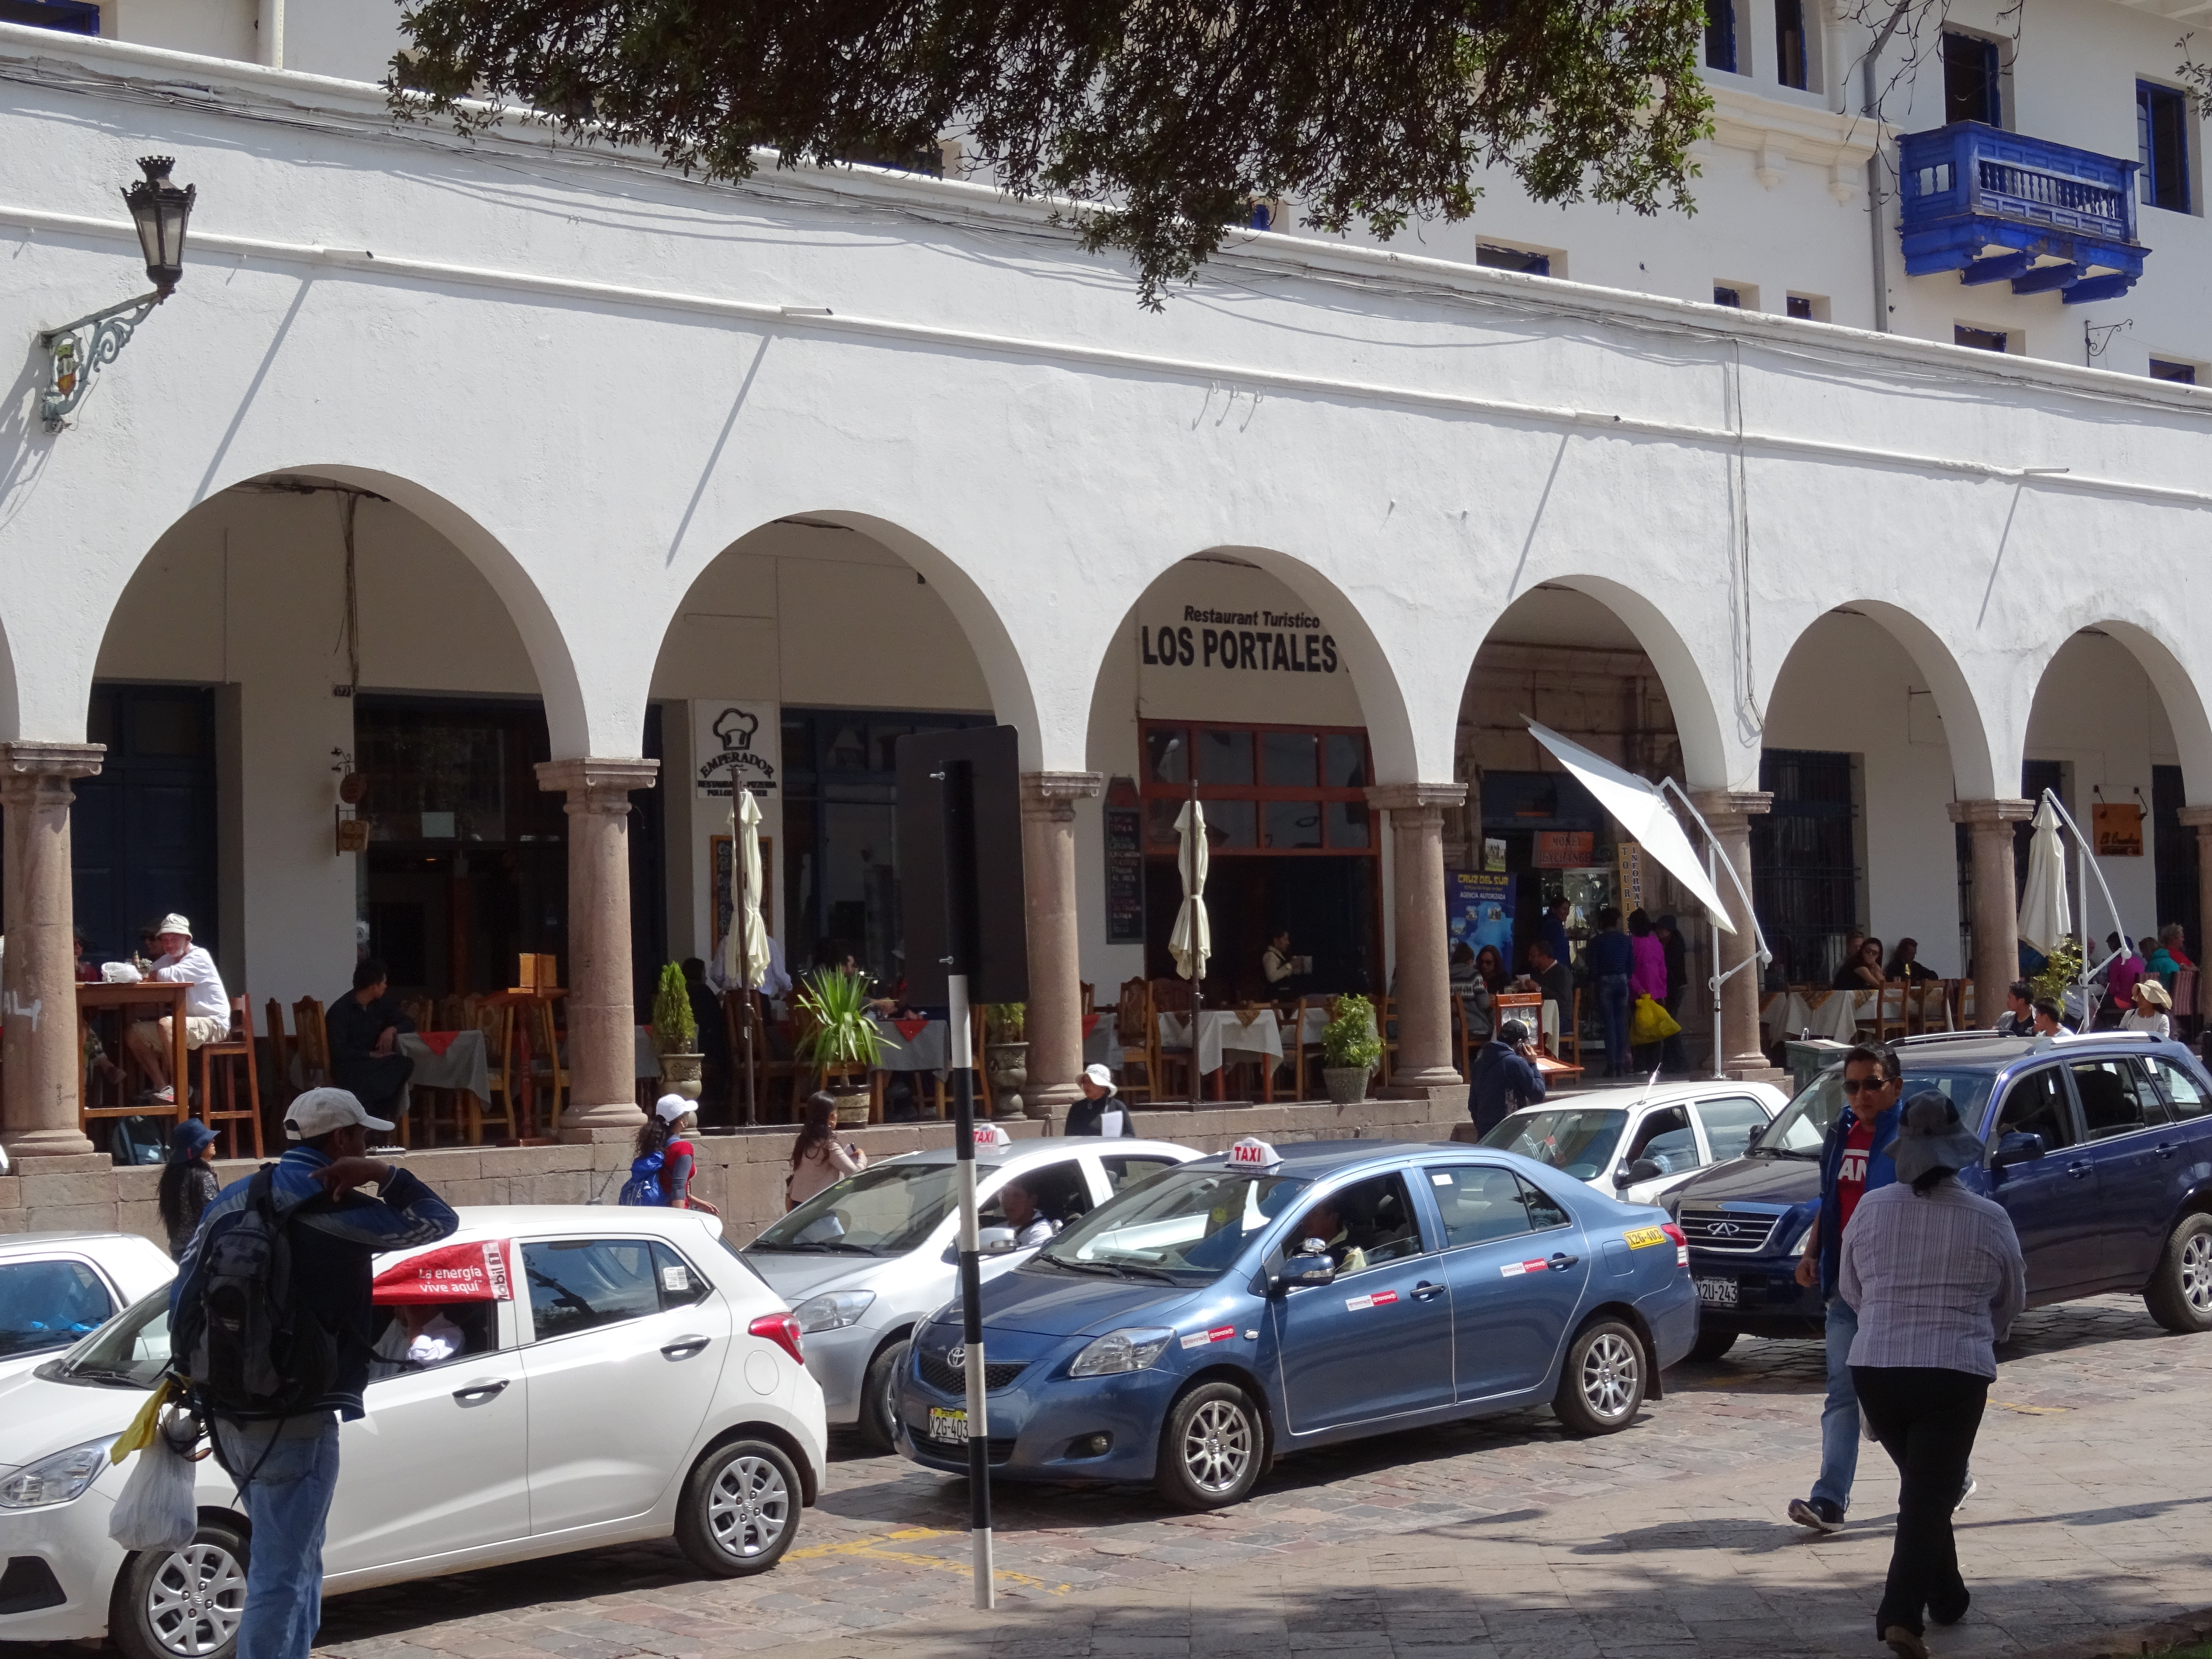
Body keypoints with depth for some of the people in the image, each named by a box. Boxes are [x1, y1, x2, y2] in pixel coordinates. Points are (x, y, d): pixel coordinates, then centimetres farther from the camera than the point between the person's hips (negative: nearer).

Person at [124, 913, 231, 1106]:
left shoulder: (199, 957, -10)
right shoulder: (166, 960, 17)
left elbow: (172, 976, -24)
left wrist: (153, 975, -7)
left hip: (213, 1023, -9)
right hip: (186, 1022, 9)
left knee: (165, 1024, -35)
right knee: (134, 1033, 4)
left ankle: (177, 1088, -28)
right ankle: (162, 1087, -3)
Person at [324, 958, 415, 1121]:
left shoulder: (380, 1003, 7)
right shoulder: (340, 1011, -12)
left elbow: (408, 1023, 13)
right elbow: (338, 1051, -19)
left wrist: (392, 1029, -9)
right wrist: (372, 1055, -22)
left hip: (374, 1063, 6)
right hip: (348, 1068, -6)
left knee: (405, 1064, -27)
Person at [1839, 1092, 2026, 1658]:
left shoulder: (1871, 1210, 1)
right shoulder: (1989, 1220, -3)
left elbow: (1850, 1290, 14)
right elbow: (2011, 1302, 12)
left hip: (1874, 1370, 3)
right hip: (1955, 1374, -3)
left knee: (1924, 1488, 21)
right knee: (1930, 1497, 0)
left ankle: (1947, 1599, 30)